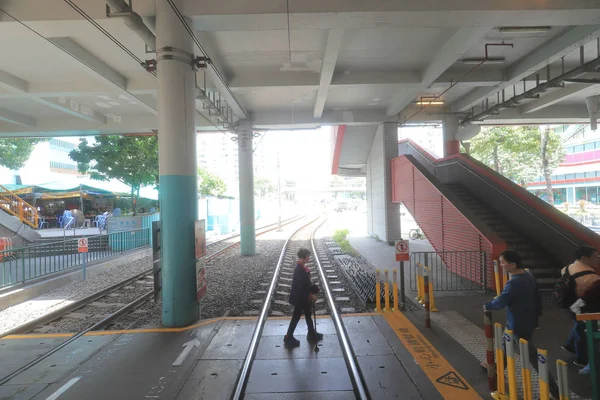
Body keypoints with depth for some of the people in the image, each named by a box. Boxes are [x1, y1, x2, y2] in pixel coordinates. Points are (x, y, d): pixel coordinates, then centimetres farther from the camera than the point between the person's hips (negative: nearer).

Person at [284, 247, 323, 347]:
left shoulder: (303, 267, 0)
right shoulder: (299, 270, -29)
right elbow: (300, 287, -27)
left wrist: (311, 294, 7)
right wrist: (310, 295, -17)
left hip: (304, 297, 9)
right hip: (299, 298, -9)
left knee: (308, 314, 22)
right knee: (296, 317, 6)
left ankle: (312, 334, 40)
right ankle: (288, 338, 22)